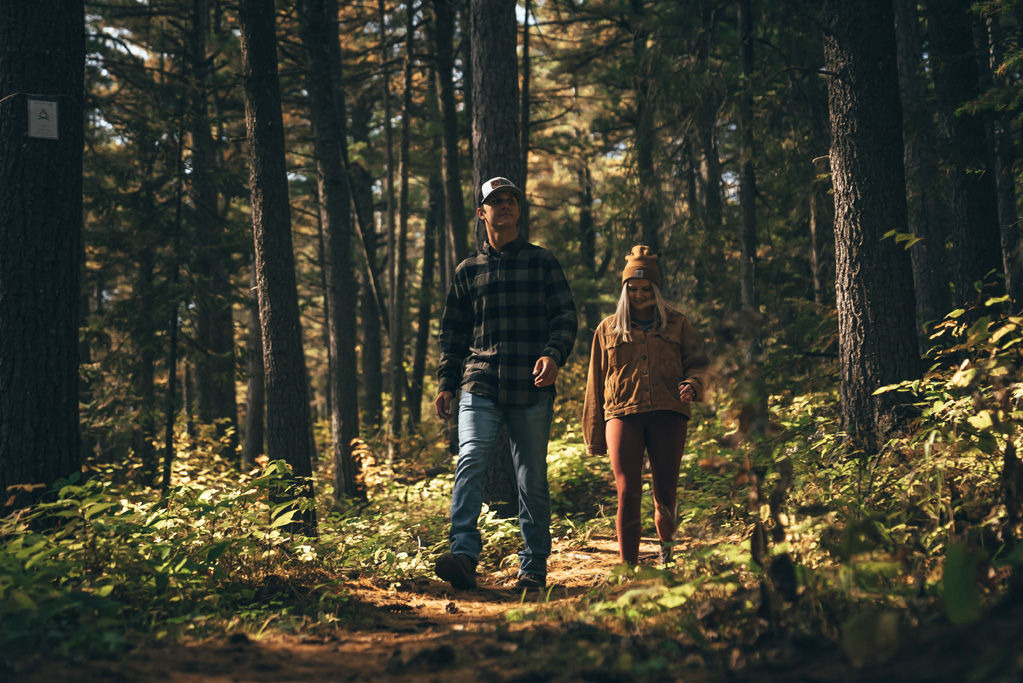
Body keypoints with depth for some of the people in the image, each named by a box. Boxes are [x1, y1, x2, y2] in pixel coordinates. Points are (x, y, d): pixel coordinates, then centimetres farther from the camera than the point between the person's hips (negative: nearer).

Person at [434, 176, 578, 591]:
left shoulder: (542, 262, 13)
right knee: (470, 462, -20)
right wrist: (446, 383, 11)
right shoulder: (467, 271, 17)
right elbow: (452, 333, 21)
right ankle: (464, 555, -29)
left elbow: (565, 315, 5)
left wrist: (554, 355, -14)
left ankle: (533, 568, 11)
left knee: (533, 480, 2)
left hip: (532, 390, -1)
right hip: (480, 386, 1)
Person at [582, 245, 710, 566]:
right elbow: (596, 384, 17)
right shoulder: (608, 329, 15)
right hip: (622, 415, 0)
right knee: (627, 493, -11)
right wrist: (594, 437, 13)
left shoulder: (677, 324, 14)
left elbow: (699, 363, 13)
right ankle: (629, 567, -8)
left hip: (667, 414, 0)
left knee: (665, 493, 2)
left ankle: (666, 544, 31)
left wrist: (693, 384, -12)